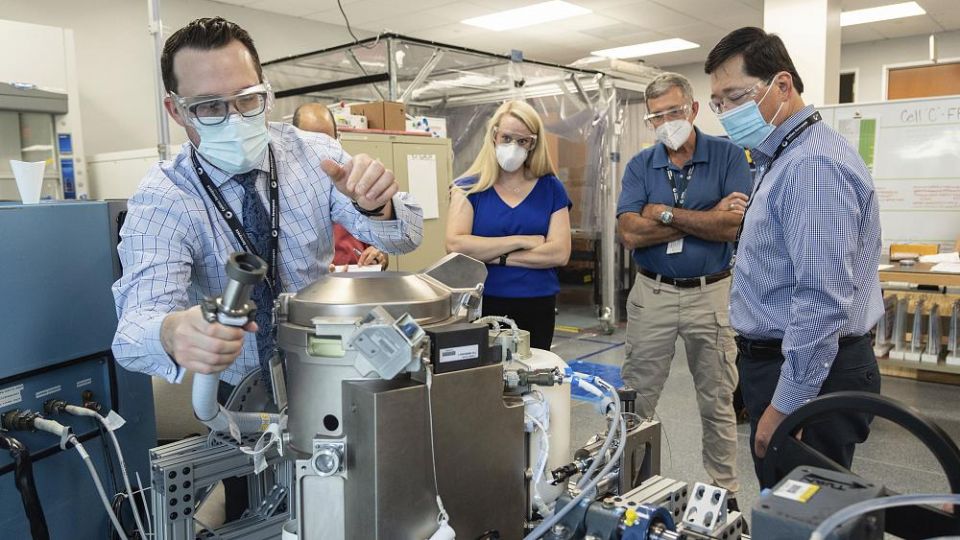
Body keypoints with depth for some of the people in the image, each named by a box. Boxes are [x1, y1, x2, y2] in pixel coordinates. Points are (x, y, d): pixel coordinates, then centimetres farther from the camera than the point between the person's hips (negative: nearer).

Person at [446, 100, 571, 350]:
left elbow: (560, 253, -7)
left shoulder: (551, 189, 4)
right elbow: (455, 245, -14)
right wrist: (522, 241, -12)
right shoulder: (469, 188, 0)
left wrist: (497, 257, -11)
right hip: (481, 305, -1)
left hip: (537, 308, 2)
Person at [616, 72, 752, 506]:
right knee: (636, 400, 8)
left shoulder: (727, 156, -3)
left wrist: (665, 214, -13)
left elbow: (731, 227, -16)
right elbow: (630, 234, -12)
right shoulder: (640, 166, 3)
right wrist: (706, 218, -14)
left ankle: (725, 492, 28)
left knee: (717, 403, 11)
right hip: (652, 293, 2)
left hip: (710, 293, -1)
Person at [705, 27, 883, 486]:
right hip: (775, 359, 10)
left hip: (808, 373, -10)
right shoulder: (782, 158, 14)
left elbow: (824, 302, -26)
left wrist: (785, 406, -22)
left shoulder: (814, 165, -20)